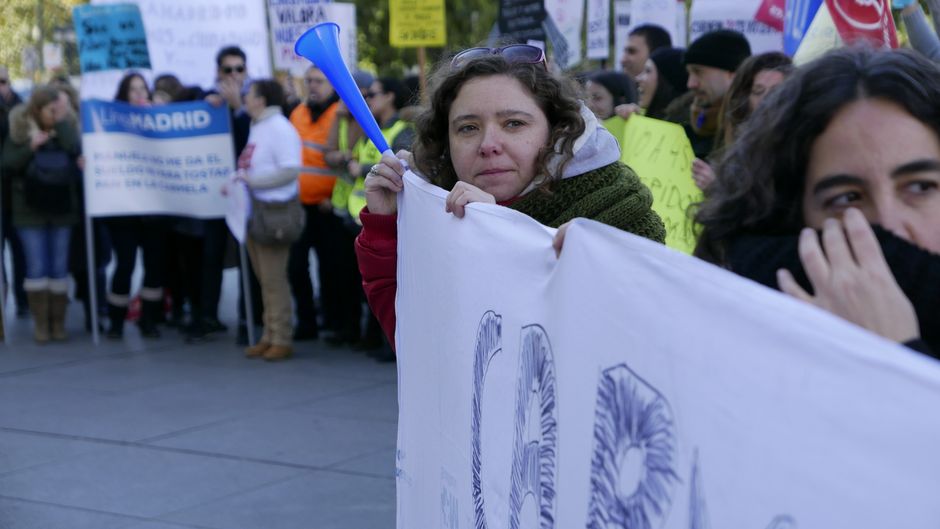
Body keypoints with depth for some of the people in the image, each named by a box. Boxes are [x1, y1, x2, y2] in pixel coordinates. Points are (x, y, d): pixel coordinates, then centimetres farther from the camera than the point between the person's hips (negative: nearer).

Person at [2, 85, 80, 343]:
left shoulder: (67, 127, 2)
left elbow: (75, 149, -16)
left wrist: (62, 121, -15)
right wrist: (31, 147, -21)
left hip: (62, 208, 2)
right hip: (30, 210, -2)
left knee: (59, 267, 5)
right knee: (37, 268, -1)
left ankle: (58, 322, 13)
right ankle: (40, 323, 7)